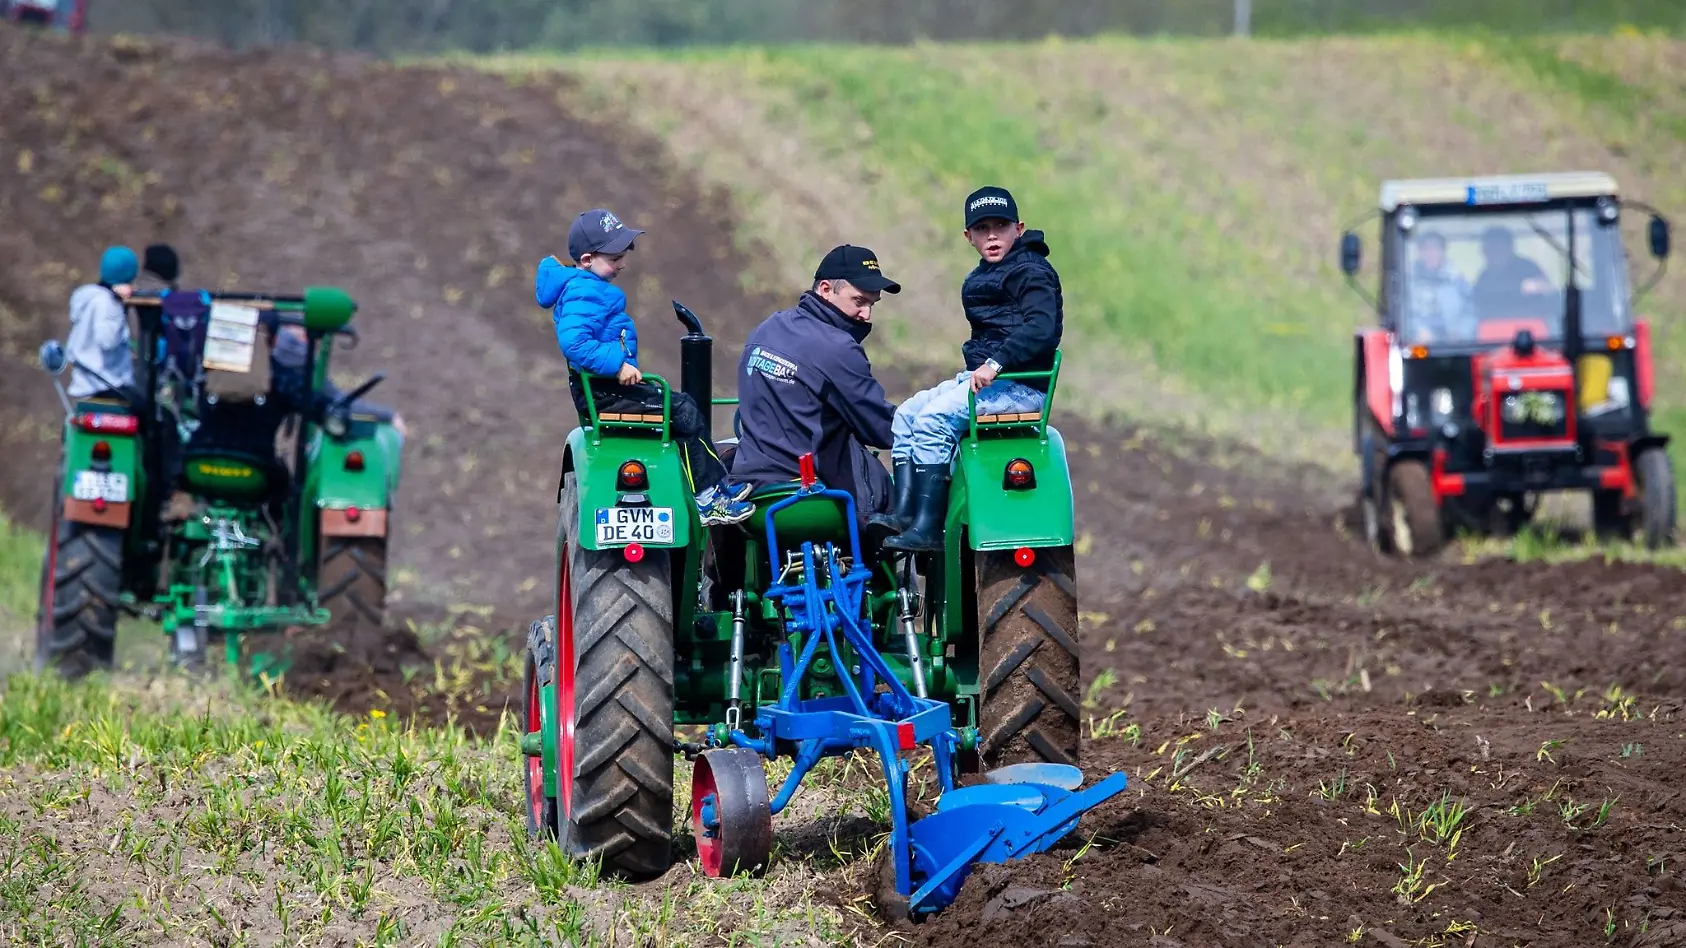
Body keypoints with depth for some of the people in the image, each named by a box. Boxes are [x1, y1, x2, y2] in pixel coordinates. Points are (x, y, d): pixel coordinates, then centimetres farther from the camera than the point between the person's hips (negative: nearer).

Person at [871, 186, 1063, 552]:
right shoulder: (985, 276, 19)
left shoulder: (1031, 272, -10)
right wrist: (979, 368, 8)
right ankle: (904, 511, -8)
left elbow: (1041, 328, -24)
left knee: (933, 421, -24)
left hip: (1022, 385, -10)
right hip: (986, 378, 10)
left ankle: (927, 529, -27)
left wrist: (995, 364, -29)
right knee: (906, 414, 4)